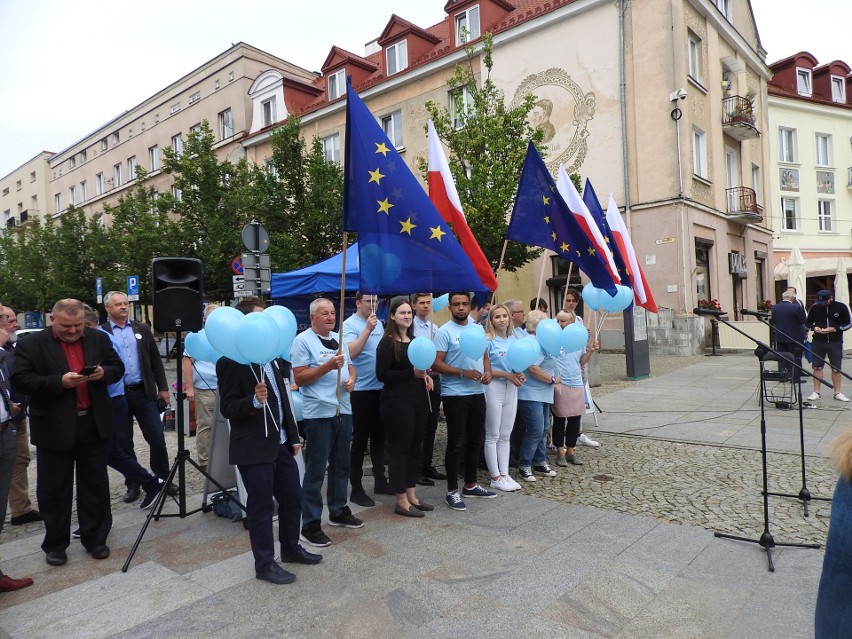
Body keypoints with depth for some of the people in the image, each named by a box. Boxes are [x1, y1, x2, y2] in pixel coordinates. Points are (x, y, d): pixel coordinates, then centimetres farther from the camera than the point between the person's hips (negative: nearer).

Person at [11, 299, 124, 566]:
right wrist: (59, 382, -24)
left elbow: (118, 367, 8)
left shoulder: (99, 339, 4)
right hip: (54, 428, -2)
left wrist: (104, 373, -14)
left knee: (95, 485, 11)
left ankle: (96, 539, 24)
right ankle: (55, 545, 25)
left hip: (94, 425, 3)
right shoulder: (31, 344, -6)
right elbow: (20, 380, -12)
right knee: (54, 490, 9)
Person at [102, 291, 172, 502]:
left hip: (144, 392, 2)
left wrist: (163, 387, 5)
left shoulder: (142, 329, 8)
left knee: (157, 438, 3)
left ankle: (163, 479, 18)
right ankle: (132, 484, 22)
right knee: (123, 443, 8)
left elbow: (155, 360, 9)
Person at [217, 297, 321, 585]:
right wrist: (254, 401, -32)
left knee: (293, 497, 17)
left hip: (281, 443, 8)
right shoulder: (230, 361, -14)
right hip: (254, 448, -7)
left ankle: (291, 548, 38)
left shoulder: (273, 354, 9)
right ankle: (265, 564, 22)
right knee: (261, 506, 5)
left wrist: (293, 436, 15)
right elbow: (227, 409, -13)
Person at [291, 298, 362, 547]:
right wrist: (328, 366, -23)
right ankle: (310, 525, 9)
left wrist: (351, 378, -2)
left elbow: (351, 366, 20)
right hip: (319, 413, -7)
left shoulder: (338, 339, 14)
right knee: (316, 470, -1)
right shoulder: (303, 340, -8)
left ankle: (338, 511, 33)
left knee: (341, 465, 18)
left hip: (343, 410, 7)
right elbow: (299, 378, -14)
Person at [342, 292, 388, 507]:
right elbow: (351, 352, -26)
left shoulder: (378, 324, 11)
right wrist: (367, 329, -27)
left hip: (380, 388, 7)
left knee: (379, 436, 16)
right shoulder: (350, 325, -10)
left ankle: (380, 481, 29)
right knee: (360, 439, 1)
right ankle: (356, 489, 12)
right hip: (361, 390, -7)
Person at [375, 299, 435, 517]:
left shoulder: (414, 340, 14)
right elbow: (382, 375, -15)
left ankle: (412, 495, 23)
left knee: (415, 448, 12)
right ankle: (401, 501, 8)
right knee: (399, 450, -1)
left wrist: (426, 376, 4)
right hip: (397, 402, -8)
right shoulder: (387, 343, -9)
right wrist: (412, 373, -21)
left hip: (418, 400, 8)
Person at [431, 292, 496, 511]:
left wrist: (488, 372, -3)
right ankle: (452, 491, 12)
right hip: (455, 395, -7)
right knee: (456, 443, -1)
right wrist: (463, 373, -24)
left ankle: (471, 485, 30)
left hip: (477, 393, 7)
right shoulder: (444, 332, -10)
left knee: (476, 439, 15)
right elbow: (437, 364, -15)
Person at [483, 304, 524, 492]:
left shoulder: (513, 340, 10)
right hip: (493, 388, -6)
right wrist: (507, 374, -17)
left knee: (505, 435, 12)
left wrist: (520, 375, -4)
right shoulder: (488, 340, -8)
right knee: (493, 435, 3)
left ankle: (504, 474, 20)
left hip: (511, 389, 6)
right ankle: (495, 477, 11)